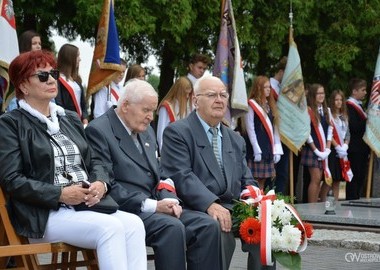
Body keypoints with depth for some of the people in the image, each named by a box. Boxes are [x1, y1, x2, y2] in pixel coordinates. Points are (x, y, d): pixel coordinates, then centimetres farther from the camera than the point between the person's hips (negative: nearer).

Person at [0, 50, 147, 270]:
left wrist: (101, 184, -3)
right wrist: (60, 194, -16)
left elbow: (93, 161, 21)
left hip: (88, 206, 6)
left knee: (133, 223, -24)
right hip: (44, 215, -6)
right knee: (110, 227, -31)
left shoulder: (70, 119, 23)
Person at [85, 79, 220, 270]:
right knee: (172, 227, -31)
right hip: (124, 211, -8)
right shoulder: (98, 131, -8)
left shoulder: (146, 131, 19)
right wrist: (152, 205, -18)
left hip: (153, 208, 8)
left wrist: (169, 200, -2)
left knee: (207, 225, -12)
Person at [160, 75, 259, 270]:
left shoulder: (236, 140, 23)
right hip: (197, 209, -6)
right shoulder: (176, 132, 1)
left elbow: (246, 181, 19)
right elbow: (181, 176, -12)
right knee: (217, 228, -36)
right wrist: (211, 204, -26)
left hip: (232, 209, 6)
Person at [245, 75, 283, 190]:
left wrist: (277, 150, 7)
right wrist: (256, 151, -15)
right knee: (257, 181, -8)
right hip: (258, 149, -7)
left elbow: (274, 129, 15)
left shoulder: (270, 105, 17)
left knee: (263, 181, 7)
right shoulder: (251, 105, -6)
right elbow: (250, 129, -10)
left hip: (269, 149, 7)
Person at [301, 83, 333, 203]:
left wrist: (327, 149, 0)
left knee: (319, 179, 5)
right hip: (312, 149, -6)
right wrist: (316, 150, -11)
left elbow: (330, 130, 11)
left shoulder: (326, 111, 12)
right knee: (316, 179, -10)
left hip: (324, 151, 6)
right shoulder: (308, 111, -8)